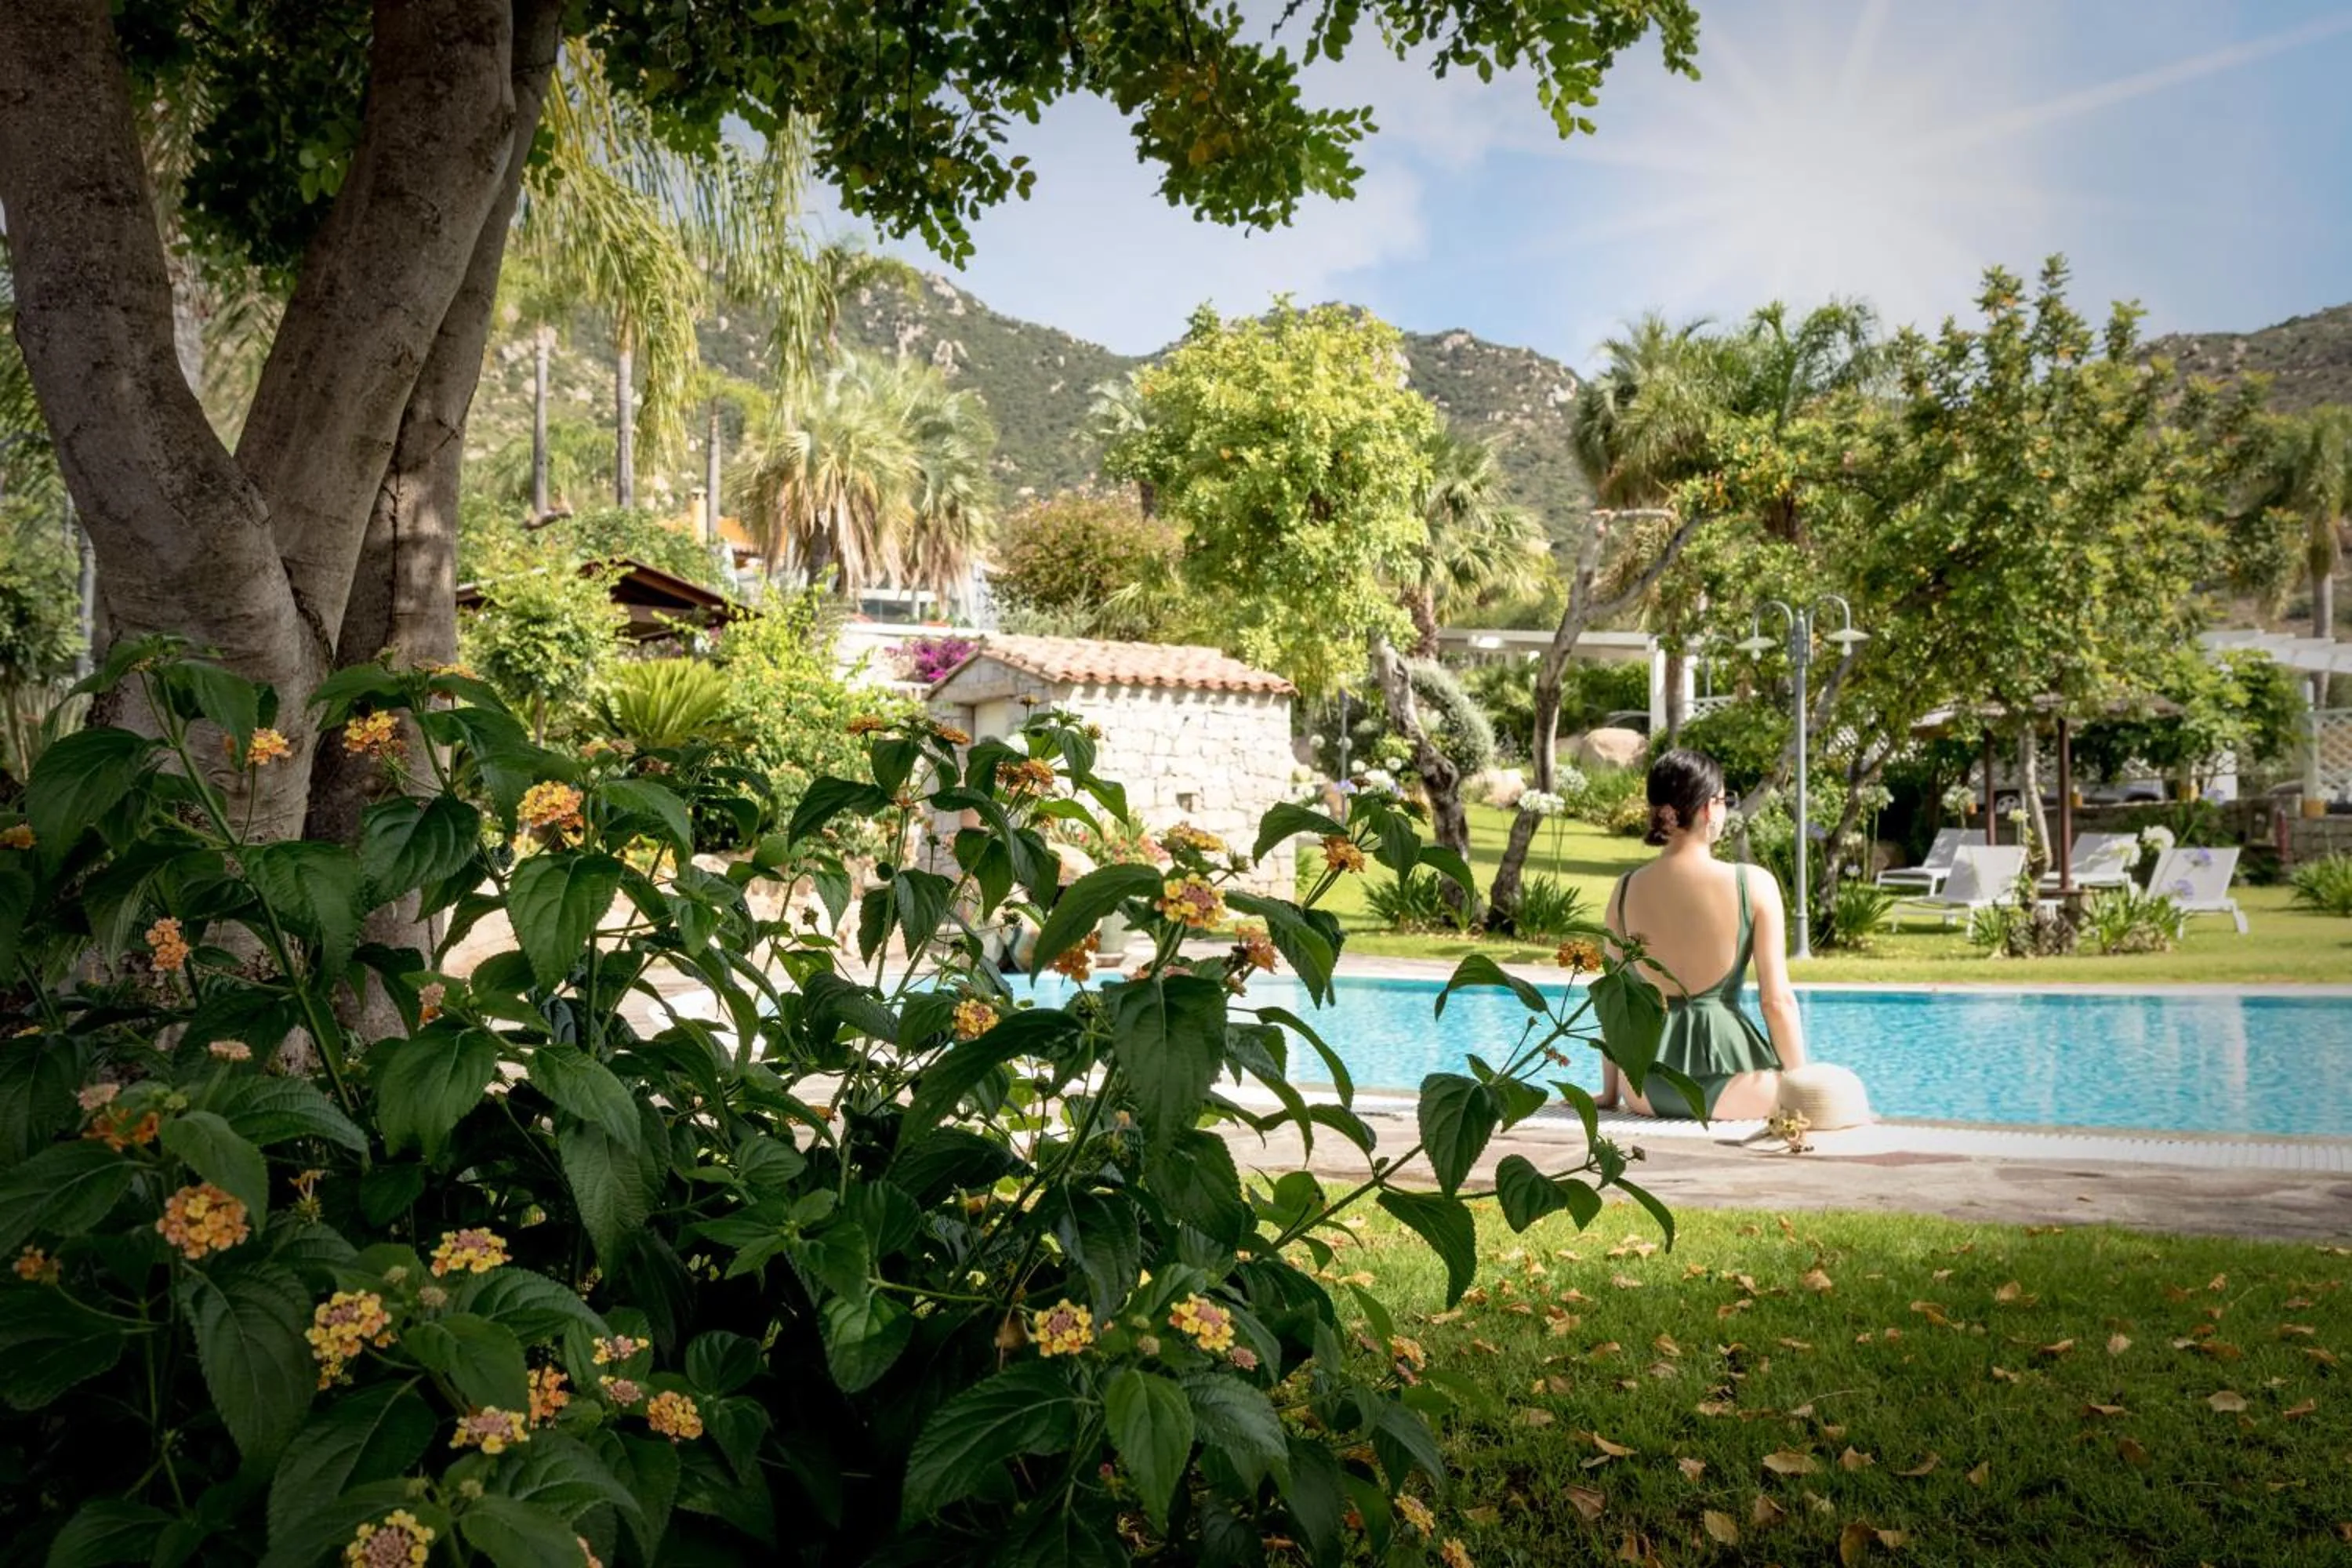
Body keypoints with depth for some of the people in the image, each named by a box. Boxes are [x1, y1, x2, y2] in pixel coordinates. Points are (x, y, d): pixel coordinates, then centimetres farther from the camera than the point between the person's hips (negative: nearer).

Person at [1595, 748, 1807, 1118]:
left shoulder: (1627, 889, 1)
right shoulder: (1754, 884, -8)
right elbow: (1778, 1001, -7)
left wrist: (1610, 1092, 17)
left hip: (1647, 1090, 4)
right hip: (1728, 1086, -4)